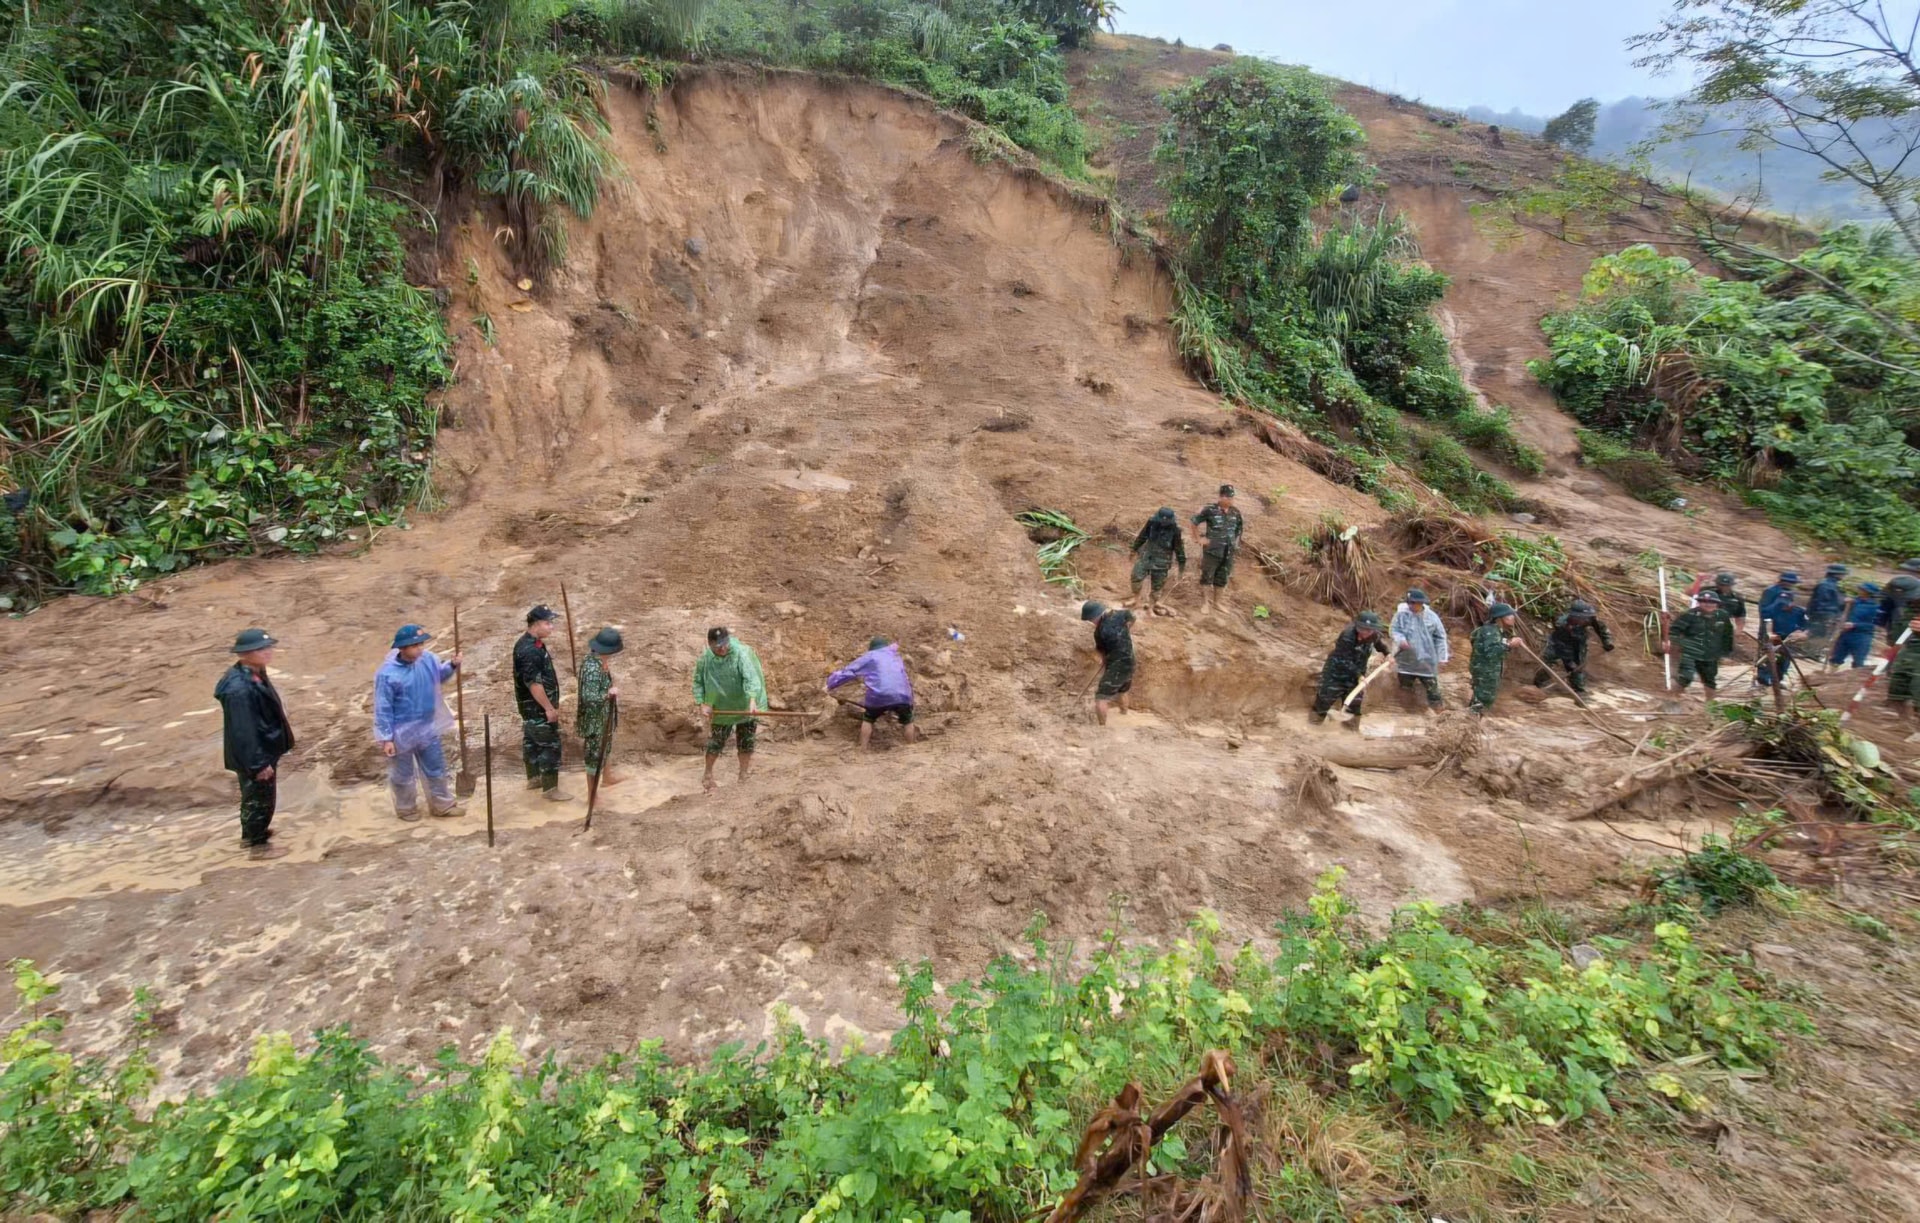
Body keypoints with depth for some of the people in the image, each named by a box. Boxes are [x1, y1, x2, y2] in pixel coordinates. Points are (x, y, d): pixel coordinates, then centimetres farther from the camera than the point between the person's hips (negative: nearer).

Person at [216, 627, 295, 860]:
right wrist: (258, 763, -24)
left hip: (264, 749, 10)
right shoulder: (239, 688, -31)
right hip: (254, 755, -10)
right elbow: (243, 731, -29)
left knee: (254, 795, 26)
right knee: (260, 797, 7)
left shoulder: (254, 674, 0)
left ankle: (251, 832, 45)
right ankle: (257, 845, 23)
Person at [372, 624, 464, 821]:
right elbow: (382, 709, -18)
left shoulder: (428, 659, -10)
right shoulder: (388, 673, -24)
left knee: (436, 769, 18)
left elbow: (439, 676, 13)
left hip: (427, 728, 5)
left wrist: (452, 665, -8)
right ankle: (406, 808, 38)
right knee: (403, 775, 16)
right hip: (401, 733, -5)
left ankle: (443, 804, 35)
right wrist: (386, 738, -16)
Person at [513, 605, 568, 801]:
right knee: (550, 745, -5)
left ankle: (533, 778, 35)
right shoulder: (529, 650, -26)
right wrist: (549, 708, -23)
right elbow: (534, 683, -27)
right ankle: (550, 789, 0)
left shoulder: (533, 643, 7)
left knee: (532, 740, 21)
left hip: (533, 706, 11)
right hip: (537, 707, -11)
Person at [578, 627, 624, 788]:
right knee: (595, 755, 6)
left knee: (603, 747, 31)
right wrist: (609, 692, -29)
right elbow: (589, 697, -38)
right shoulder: (593, 669, -34)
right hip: (594, 719, -10)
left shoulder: (595, 658, -4)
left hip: (601, 716, 10)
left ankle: (607, 777, 55)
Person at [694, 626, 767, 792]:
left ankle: (743, 775, 27)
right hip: (720, 709, 2)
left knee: (746, 744, 8)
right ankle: (708, 773, 31)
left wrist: (752, 700, -47)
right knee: (715, 743, 9)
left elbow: (751, 677, -34)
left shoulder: (741, 653, -23)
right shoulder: (705, 659, -10)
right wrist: (702, 704, -10)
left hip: (745, 708, -2)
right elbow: (698, 682, 2)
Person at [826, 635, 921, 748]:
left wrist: (830, 684, 29)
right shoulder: (896, 656, 32)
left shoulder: (870, 656, 21)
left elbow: (848, 671, 21)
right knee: (907, 722, 25)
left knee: (868, 719, 22)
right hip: (903, 695, 2)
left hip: (880, 695, -2)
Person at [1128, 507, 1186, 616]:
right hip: (1147, 557, 2)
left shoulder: (1175, 530, -15)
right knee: (1136, 576, -13)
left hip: (1162, 561, -2)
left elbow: (1179, 549, -6)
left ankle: (1156, 604, 25)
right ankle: (1136, 599, 5)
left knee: (1158, 584, 5)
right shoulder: (1151, 523, -10)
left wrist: (1182, 566, -1)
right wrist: (1134, 550, 15)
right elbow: (1142, 537, 5)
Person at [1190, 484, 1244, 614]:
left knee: (1222, 579, 13)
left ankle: (1216, 602, 25)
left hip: (1228, 553, 5)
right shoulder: (1210, 510, -12)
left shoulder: (1235, 513, 4)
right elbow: (1194, 521, -5)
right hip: (1212, 551, -5)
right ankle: (1204, 603, 11)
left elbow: (1240, 527, 22)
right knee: (1207, 577, 1)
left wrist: (1236, 541, 13)